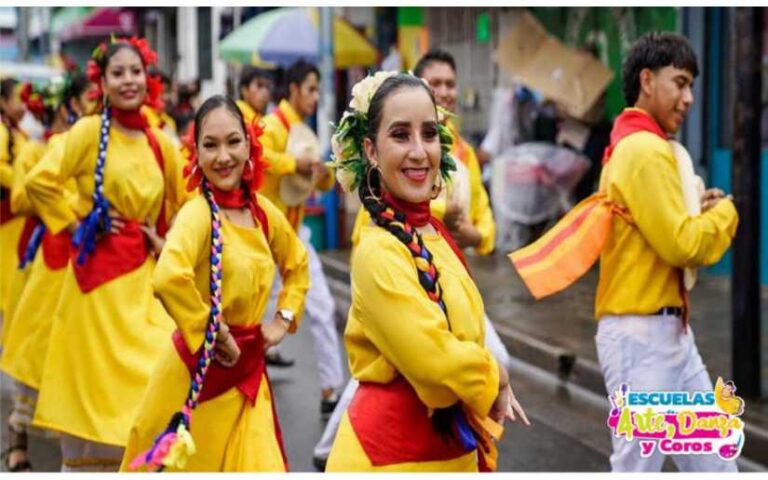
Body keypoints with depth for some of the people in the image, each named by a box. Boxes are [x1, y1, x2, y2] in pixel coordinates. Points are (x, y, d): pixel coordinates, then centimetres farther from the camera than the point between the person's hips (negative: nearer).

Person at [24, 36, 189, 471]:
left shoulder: (162, 144, 7)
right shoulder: (89, 131, -7)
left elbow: (185, 205, 21)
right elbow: (39, 182, -15)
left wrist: (167, 244, 7)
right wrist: (76, 226, -10)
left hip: (145, 276, 4)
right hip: (99, 272, -4)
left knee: (153, 375, 1)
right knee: (96, 377, 3)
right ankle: (83, 463, 16)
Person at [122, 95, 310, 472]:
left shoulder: (262, 210, 2)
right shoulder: (198, 213, -18)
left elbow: (297, 263, 23)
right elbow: (168, 279, -38)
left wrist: (284, 318, 9)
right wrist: (214, 335, -26)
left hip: (248, 371, 6)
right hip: (200, 370, -6)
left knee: (259, 465, 5)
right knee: (191, 465, 9)